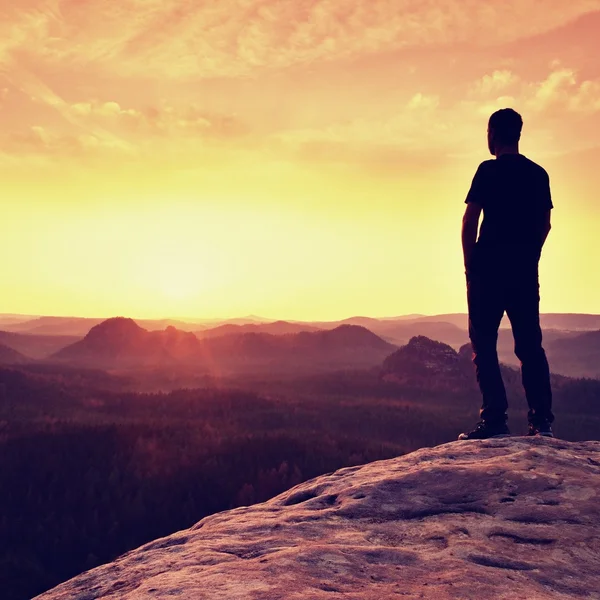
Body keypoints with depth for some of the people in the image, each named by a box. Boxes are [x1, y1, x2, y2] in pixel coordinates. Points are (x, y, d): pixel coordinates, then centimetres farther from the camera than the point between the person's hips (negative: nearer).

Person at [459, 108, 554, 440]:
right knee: (530, 344, 8)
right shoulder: (539, 174, 11)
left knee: (483, 344, 0)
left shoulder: (489, 170, -7)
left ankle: (495, 419, -6)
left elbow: (470, 219, -9)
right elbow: (545, 223, 13)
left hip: (489, 267, -5)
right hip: (525, 271, 5)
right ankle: (542, 420, 3)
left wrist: (470, 263, 0)